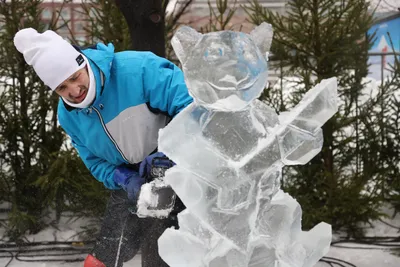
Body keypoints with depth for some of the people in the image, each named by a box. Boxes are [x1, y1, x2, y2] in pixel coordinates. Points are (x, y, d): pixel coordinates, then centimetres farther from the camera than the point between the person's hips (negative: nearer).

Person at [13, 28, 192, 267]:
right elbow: (95, 161, 4)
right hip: (131, 183, 6)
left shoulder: (135, 69, -27)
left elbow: (189, 102, -27)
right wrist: (124, 180, -16)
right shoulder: (68, 115, -5)